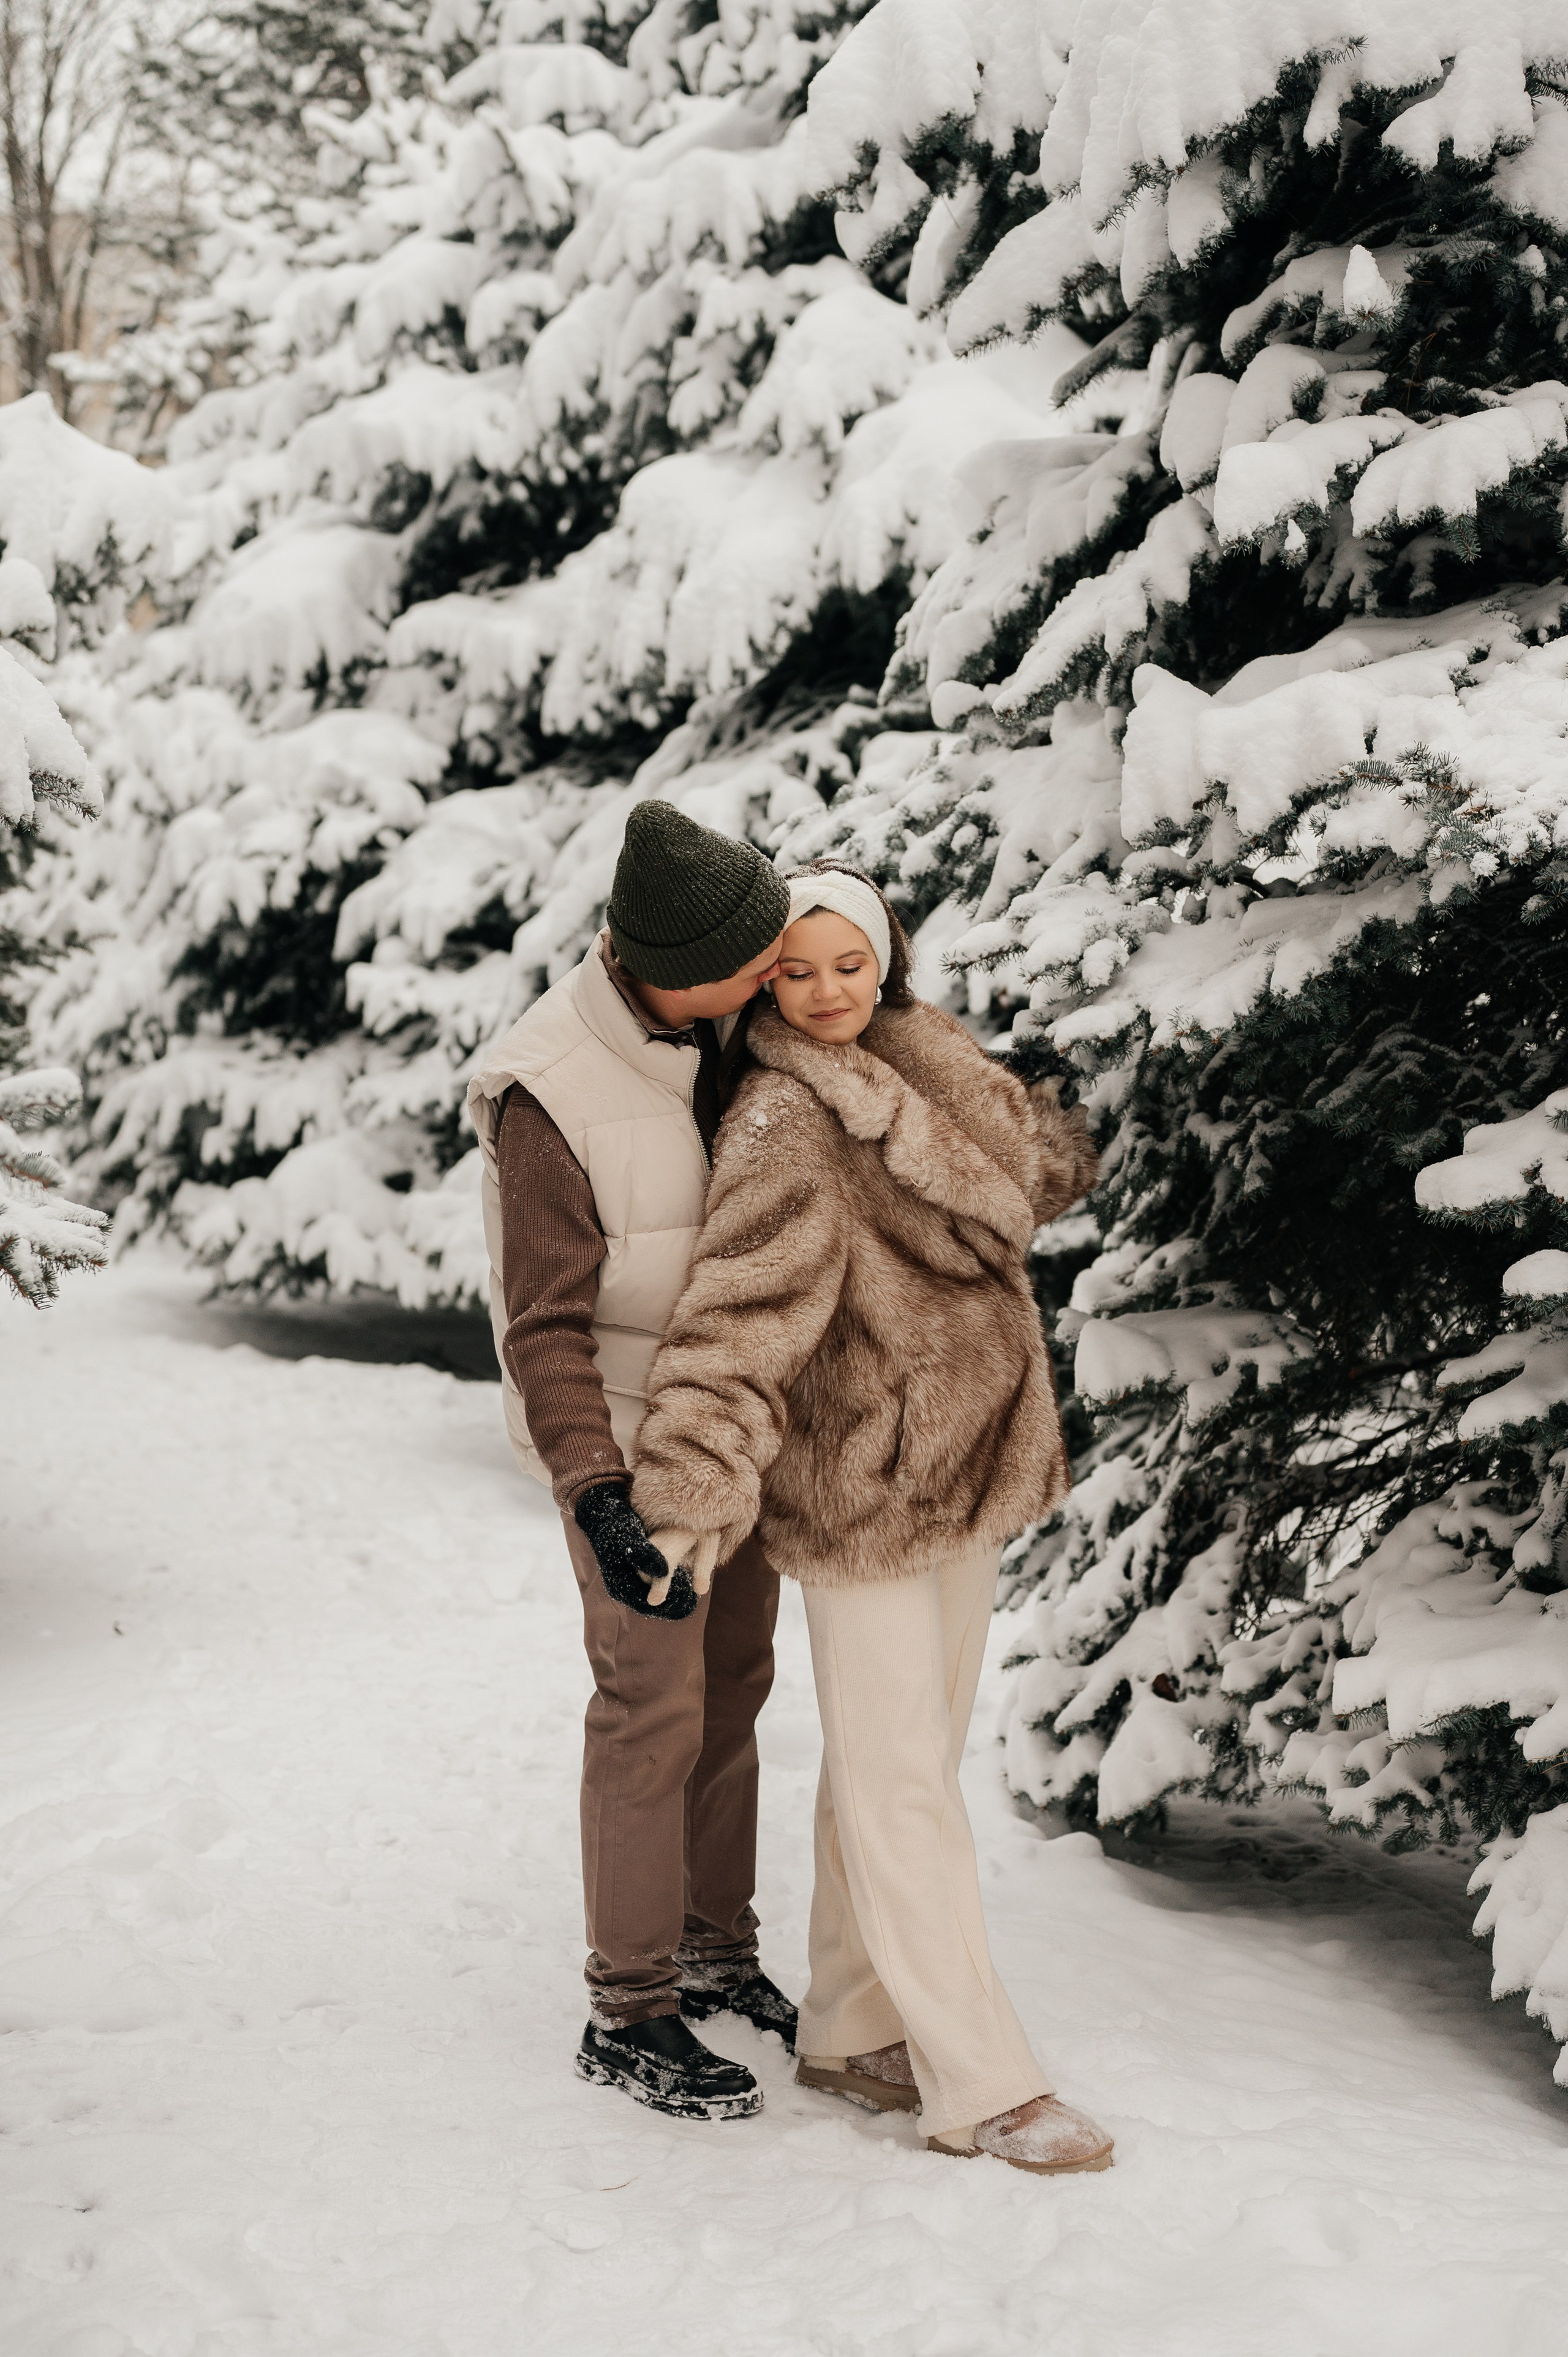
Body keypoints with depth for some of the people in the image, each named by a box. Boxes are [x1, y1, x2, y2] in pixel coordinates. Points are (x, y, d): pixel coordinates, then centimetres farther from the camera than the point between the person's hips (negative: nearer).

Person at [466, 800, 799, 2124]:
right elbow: (547, 1330, -25)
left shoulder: (726, 1025, -5)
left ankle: (717, 1951, 31)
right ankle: (628, 2016, 10)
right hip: (631, 1434, -7)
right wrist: (597, 1497, -34)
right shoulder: (551, 1097, -26)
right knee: (654, 1712, -2)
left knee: (735, 1686, 15)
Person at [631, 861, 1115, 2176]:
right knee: (903, 1784, -1)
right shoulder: (785, 1121, -16)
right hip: (859, 1488, -8)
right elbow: (741, 1312, -26)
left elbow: (1036, 1172, 0)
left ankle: (853, 2031, 29)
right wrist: (694, 1492, -35)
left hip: (959, 1475, 8)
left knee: (892, 1766, 16)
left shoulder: (929, 1070, 10)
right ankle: (980, 2084, 4)